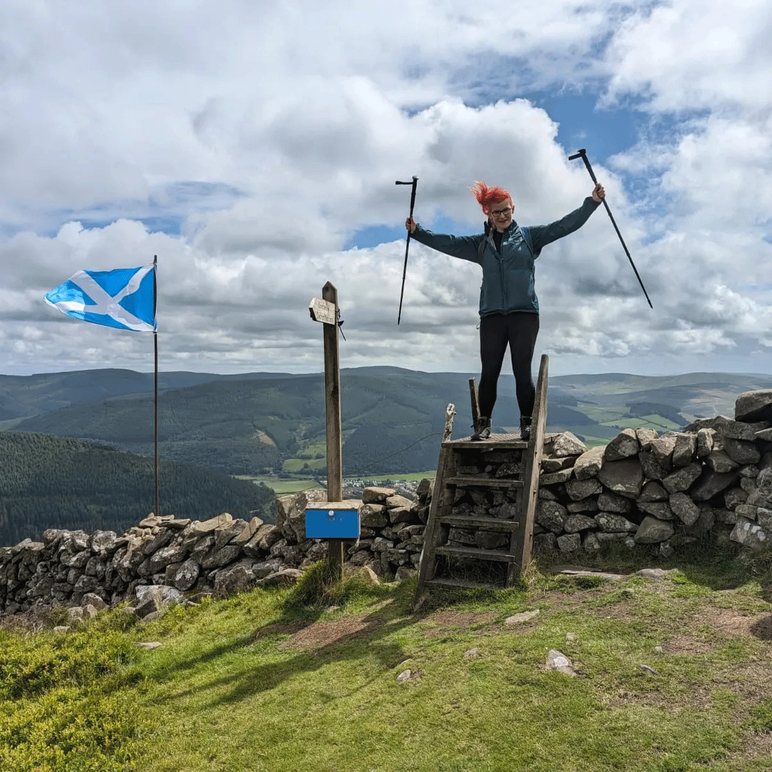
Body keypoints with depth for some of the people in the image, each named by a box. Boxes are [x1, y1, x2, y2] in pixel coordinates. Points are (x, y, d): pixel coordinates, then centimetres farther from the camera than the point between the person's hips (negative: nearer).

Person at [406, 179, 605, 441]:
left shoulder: (529, 236, 9)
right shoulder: (480, 244, 15)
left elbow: (564, 225, 5)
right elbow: (448, 243, 14)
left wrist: (592, 202, -4)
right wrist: (417, 231, 8)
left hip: (524, 313, -2)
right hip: (491, 316, 2)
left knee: (522, 370, -3)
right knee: (489, 372, 1)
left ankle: (527, 423, 4)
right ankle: (483, 423, 6)